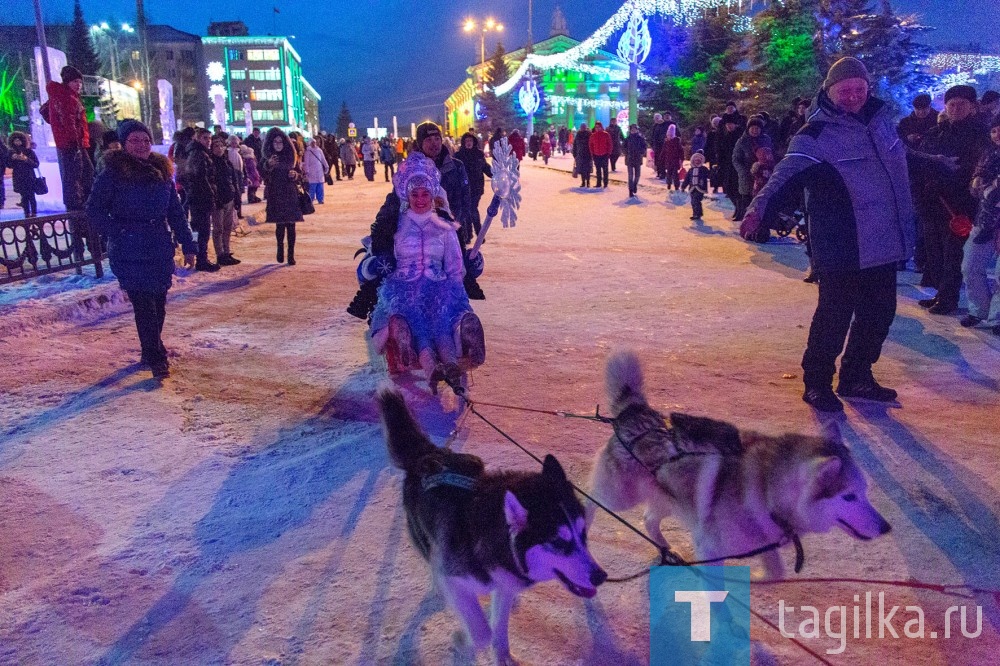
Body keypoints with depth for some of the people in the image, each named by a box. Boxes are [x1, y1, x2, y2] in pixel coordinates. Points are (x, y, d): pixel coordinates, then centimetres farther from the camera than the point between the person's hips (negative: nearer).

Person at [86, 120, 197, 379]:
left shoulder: (162, 171, 10)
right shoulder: (112, 174, -4)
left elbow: (176, 212, 13)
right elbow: (94, 210, -3)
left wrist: (188, 245, 11)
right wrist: (118, 233, -14)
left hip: (161, 249, 5)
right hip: (129, 253, -5)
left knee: (158, 302, 10)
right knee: (144, 304, -7)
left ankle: (152, 349, 27)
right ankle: (155, 358, -2)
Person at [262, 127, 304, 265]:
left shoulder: (290, 155, 7)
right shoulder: (267, 158, 1)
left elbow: (299, 174, 14)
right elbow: (263, 176, -14)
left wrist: (295, 174, -9)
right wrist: (268, 165, -32)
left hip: (290, 195, 1)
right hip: (275, 196, -1)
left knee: (291, 225, -3)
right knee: (280, 225, 0)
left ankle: (291, 254, 2)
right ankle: (280, 248, 26)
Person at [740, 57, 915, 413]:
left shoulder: (880, 114, 7)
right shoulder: (816, 134, -13)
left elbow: (901, 160, 23)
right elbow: (788, 173, -26)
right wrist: (759, 209, -43)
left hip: (883, 242, 8)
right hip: (842, 247, -7)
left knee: (880, 311, 15)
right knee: (835, 314, -4)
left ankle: (856, 376, 31)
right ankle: (817, 381, 14)